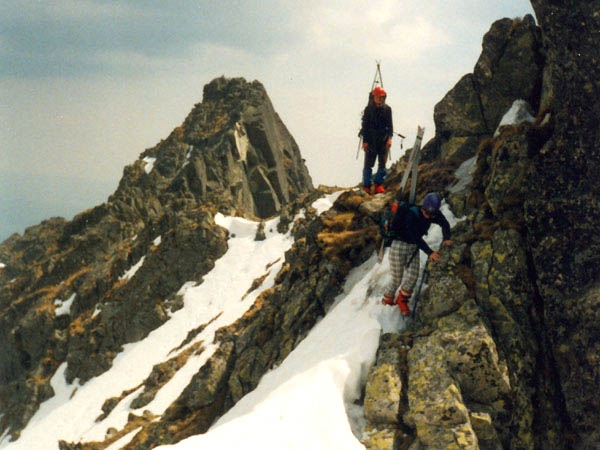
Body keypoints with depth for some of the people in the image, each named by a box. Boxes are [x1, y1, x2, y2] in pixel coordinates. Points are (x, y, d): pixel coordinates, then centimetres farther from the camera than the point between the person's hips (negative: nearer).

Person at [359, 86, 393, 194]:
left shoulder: (387, 109, 4)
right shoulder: (368, 109, -1)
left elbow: (390, 125, 6)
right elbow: (365, 125, -1)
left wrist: (390, 138, -8)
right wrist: (365, 141, -7)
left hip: (384, 140, 2)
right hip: (371, 140, -2)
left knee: (382, 163, 1)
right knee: (368, 164, 0)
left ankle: (379, 185, 11)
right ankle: (366, 187, 6)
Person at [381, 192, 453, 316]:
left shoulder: (434, 214, -11)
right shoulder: (411, 215, -30)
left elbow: (445, 224, 1)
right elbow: (416, 237, -36)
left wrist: (446, 239, -18)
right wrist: (429, 252, -43)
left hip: (414, 247, 5)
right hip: (399, 246, -5)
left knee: (413, 276, -7)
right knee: (396, 280, -3)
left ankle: (402, 300, 16)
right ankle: (387, 300, 23)